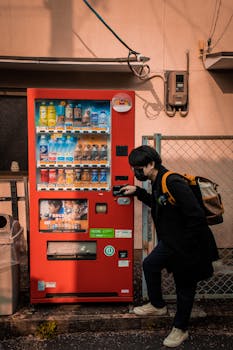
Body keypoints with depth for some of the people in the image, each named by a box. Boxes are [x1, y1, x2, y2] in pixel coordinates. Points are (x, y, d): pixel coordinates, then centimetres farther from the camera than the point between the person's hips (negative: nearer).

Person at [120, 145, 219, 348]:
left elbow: (197, 216, -29)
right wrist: (138, 192, 8)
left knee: (184, 286, 9)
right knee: (150, 264, 19)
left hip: (188, 246, -9)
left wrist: (185, 246, -20)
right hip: (170, 241, 9)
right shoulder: (157, 183, 1)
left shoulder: (173, 183, -28)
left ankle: (180, 329, 31)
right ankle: (157, 305, 40)